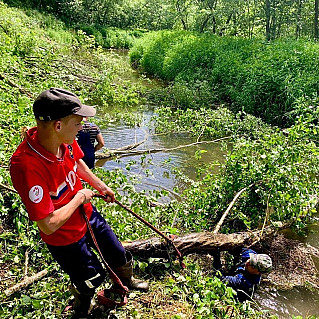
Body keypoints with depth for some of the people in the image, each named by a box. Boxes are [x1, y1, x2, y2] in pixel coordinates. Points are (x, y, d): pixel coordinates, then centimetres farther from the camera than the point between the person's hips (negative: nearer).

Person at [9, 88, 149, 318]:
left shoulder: (65, 140, -17)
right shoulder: (26, 165, -40)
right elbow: (49, 225, -34)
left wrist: (101, 186, 17)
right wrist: (79, 198, -22)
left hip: (88, 215, 6)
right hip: (65, 238, -6)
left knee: (120, 257, 23)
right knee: (91, 278, 19)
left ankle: (126, 280, 60)